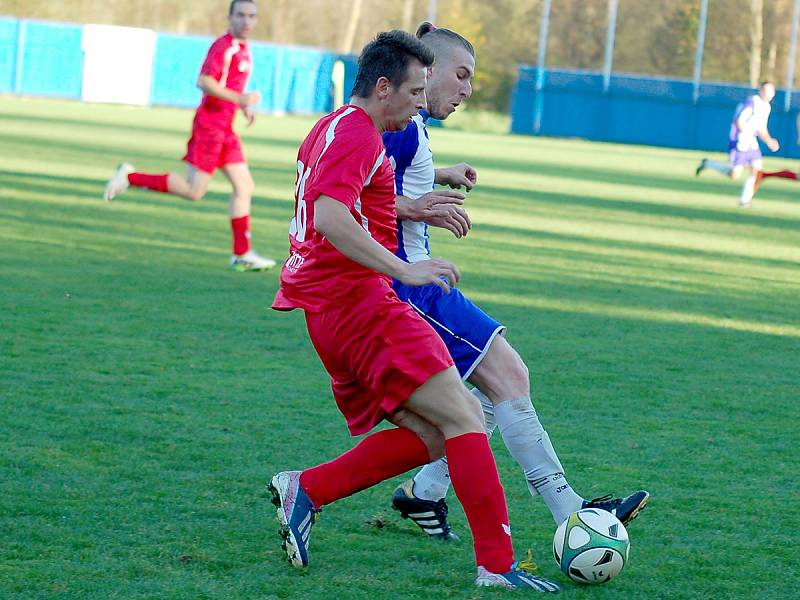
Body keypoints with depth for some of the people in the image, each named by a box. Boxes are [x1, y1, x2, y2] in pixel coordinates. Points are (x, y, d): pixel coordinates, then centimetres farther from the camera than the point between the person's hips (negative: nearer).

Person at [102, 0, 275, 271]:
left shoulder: (243, 50, 16)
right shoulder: (223, 46, -13)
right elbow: (204, 82, -23)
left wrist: (244, 108, 15)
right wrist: (240, 99, -25)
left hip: (225, 130, 9)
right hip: (209, 124, -9)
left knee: (244, 187, 5)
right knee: (194, 191, -9)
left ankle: (242, 254, 7)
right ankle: (130, 177, 2)